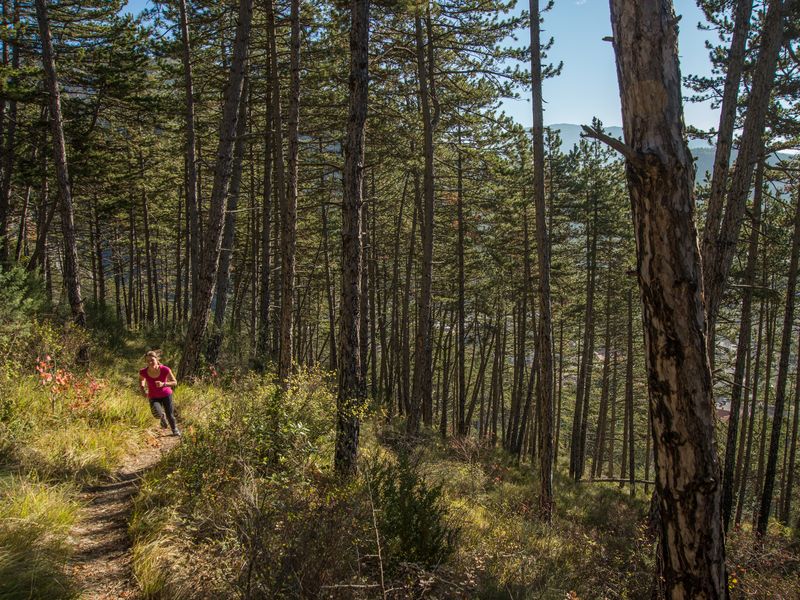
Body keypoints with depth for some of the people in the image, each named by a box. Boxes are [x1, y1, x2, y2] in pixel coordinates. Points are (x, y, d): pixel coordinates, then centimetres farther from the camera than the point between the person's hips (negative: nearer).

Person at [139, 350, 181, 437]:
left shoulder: (165, 370, -27)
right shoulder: (143, 372, -23)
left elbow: (174, 382, -17)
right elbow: (141, 379, 3)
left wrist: (163, 384, -34)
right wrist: (144, 390, -10)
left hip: (166, 395, 0)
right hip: (154, 397, 0)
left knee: (170, 415, 6)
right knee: (157, 414, -24)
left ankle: (175, 430, 39)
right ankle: (162, 416, 15)